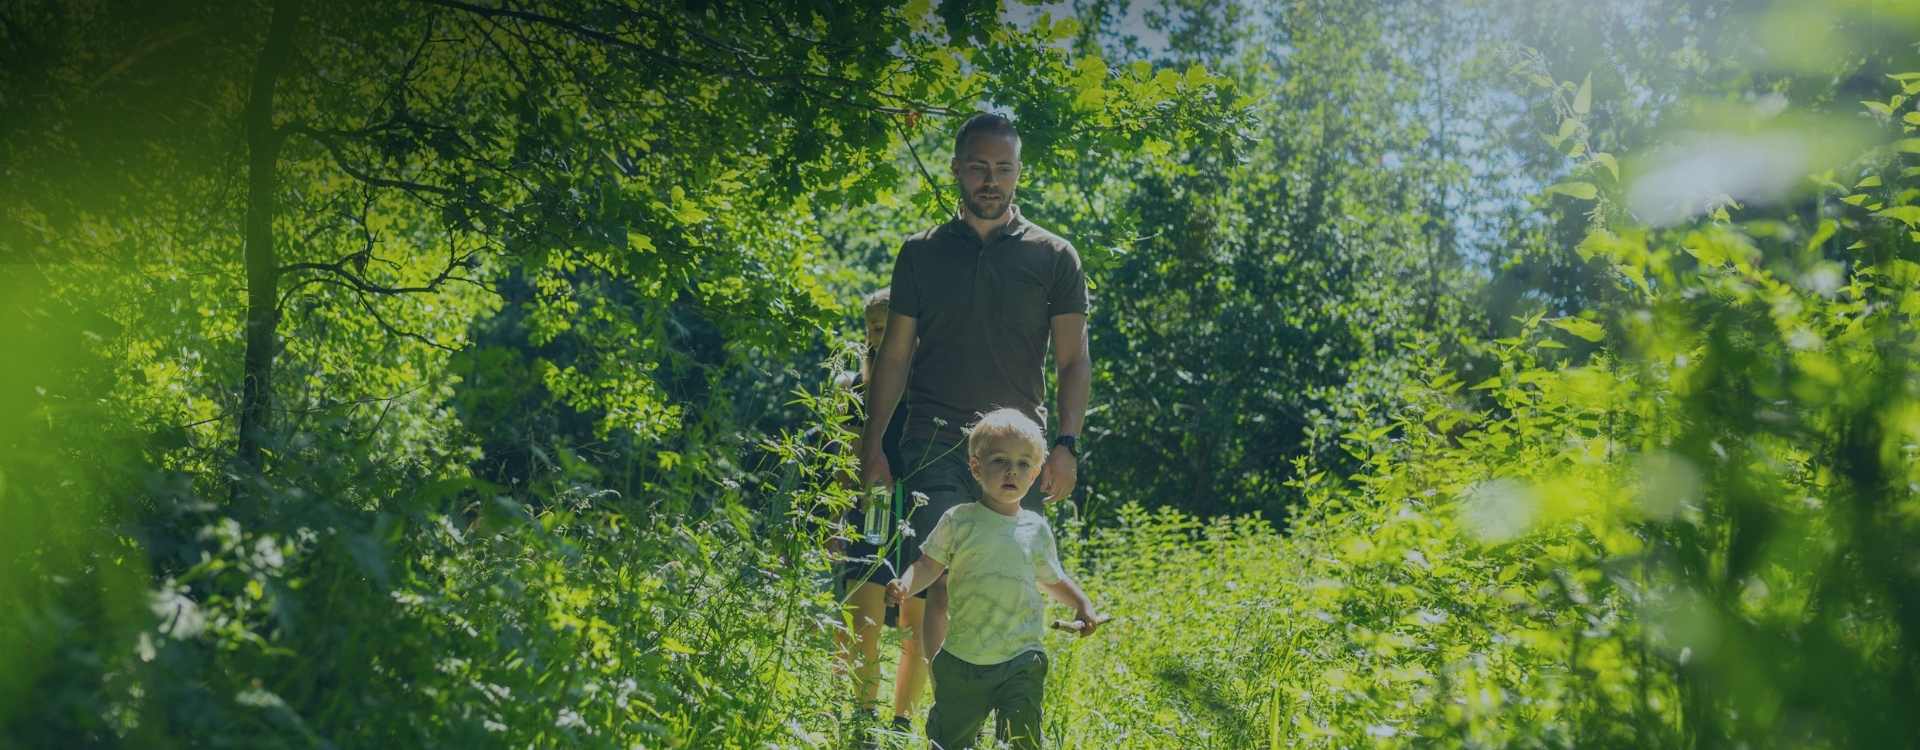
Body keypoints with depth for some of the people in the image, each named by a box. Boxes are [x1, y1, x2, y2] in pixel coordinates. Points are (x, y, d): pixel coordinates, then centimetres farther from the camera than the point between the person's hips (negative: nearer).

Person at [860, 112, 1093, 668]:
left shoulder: (1054, 257, 8)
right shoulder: (921, 253, 11)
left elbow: (1073, 361, 5)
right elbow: (895, 355, 12)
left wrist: (1066, 445, -7)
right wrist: (873, 444, 6)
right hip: (937, 442, 0)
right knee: (945, 584, -13)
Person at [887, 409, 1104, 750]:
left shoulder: (1036, 529, 6)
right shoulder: (959, 521, -2)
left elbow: (1053, 580, 19)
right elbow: (930, 565, 1)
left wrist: (1083, 605, 5)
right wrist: (905, 586, -18)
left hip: (1021, 657, 1)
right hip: (963, 656, 0)